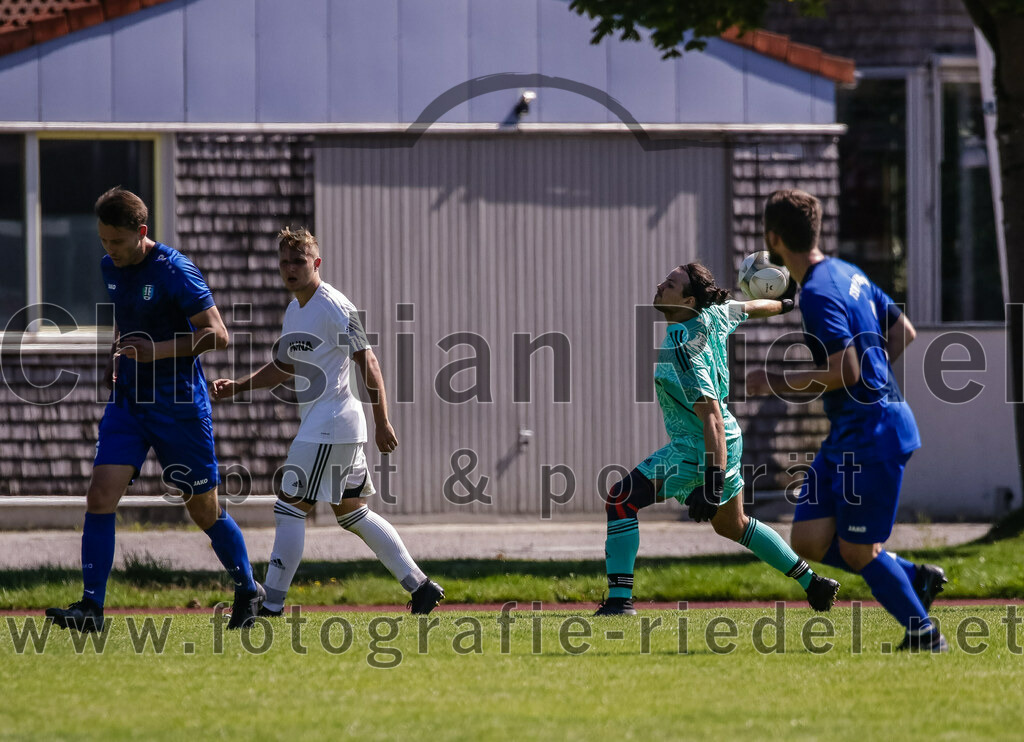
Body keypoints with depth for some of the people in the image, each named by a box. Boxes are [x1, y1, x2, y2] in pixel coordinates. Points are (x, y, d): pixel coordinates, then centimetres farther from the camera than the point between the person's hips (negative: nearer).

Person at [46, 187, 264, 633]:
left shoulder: (174, 272, -16)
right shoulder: (110, 268, 6)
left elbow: (217, 336, -17)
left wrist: (155, 351, -26)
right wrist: (117, 354, 10)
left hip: (179, 406, -6)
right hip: (128, 401, 6)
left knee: (205, 511, 7)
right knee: (99, 497, -12)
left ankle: (248, 591, 30)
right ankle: (91, 609, -13)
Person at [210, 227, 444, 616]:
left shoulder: (335, 308, -13)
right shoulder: (294, 310, 15)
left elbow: (368, 362, -15)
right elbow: (285, 366, 27)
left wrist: (382, 423, -19)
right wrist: (237, 386, 15)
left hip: (332, 422, -10)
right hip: (316, 424, 10)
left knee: (289, 507, -10)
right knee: (352, 513, 14)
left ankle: (271, 606, -8)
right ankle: (420, 586, 18)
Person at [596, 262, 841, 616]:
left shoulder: (680, 349, -26)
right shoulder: (713, 315, -3)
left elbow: (711, 416, -31)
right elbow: (751, 308, 20)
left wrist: (713, 483, -36)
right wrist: (784, 304, 44)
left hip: (699, 449, -10)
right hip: (727, 442, 10)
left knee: (621, 499, -13)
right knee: (733, 525, 28)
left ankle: (619, 599, -18)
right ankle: (813, 583, 36)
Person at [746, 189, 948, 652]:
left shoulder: (818, 294, -19)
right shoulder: (848, 274, 11)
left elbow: (846, 372, -24)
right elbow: (904, 333, 18)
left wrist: (780, 383, -13)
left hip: (871, 433, -9)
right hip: (848, 434, 9)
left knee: (856, 551, -1)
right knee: (809, 540, 6)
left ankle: (924, 634, 11)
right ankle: (917, 578, 17)